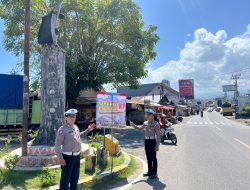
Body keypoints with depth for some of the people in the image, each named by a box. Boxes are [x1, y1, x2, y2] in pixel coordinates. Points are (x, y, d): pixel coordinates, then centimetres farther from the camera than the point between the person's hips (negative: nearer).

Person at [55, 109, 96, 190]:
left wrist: (88, 130, 19)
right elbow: (57, 145, -17)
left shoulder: (76, 127, 6)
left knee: (75, 177, 21)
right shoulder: (62, 129, -17)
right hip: (68, 157, -7)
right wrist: (60, 158, -21)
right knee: (65, 178, 4)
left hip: (77, 156, 7)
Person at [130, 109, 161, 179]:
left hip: (152, 141, -7)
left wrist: (157, 145, -14)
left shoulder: (156, 124, -13)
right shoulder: (145, 123, 6)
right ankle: (149, 171, 29)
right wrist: (133, 125, 8)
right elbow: (140, 128, 22)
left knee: (153, 158, 3)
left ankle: (154, 173, 15)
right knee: (148, 157, 16)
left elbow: (158, 135, -11)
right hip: (146, 141, 7)